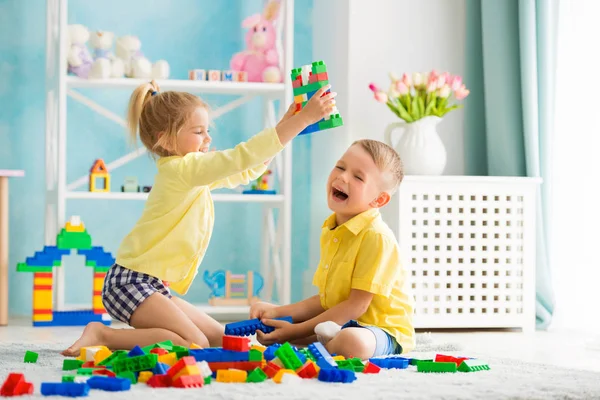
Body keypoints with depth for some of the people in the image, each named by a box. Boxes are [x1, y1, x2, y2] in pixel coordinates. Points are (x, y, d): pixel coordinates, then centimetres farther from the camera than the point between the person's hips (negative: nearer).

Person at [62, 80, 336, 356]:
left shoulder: (199, 176, 15)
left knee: (219, 339, 10)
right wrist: (302, 119, -25)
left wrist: (284, 125, 13)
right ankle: (103, 335, -13)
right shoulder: (182, 168, -15)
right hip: (132, 280, -10)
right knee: (194, 344, -20)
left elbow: (245, 172, 24)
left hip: (155, 286, 10)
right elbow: (242, 157, -23)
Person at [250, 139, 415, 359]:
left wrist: (297, 331, -19)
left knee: (351, 341, -41)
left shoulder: (377, 237, -19)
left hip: (383, 331, -9)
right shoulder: (331, 232, 10)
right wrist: (277, 312, 2)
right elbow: (325, 300, 13)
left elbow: (357, 305, -19)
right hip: (336, 323, 9)